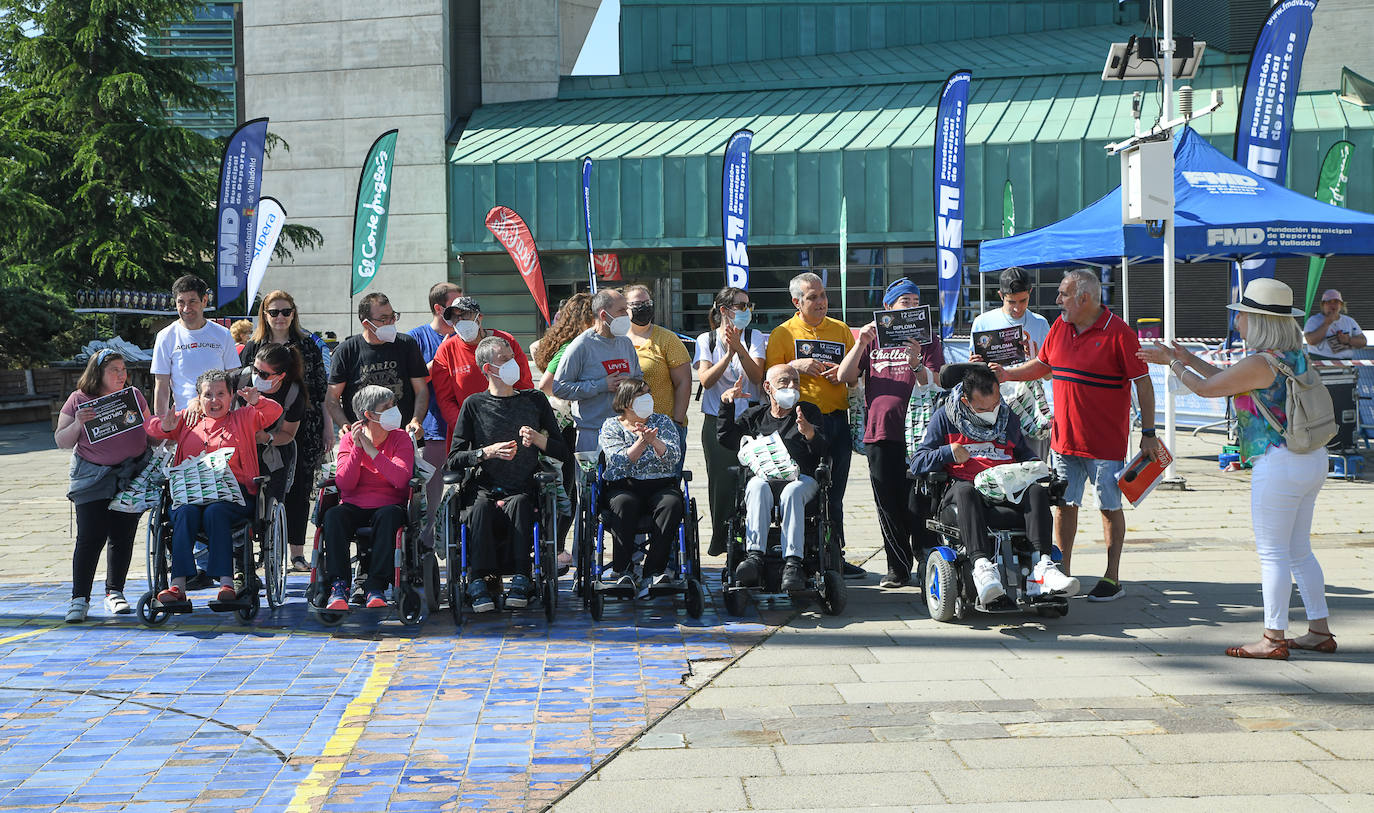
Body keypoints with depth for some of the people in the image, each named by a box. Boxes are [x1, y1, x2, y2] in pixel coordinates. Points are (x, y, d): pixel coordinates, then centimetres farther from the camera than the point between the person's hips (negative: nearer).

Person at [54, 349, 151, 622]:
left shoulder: (134, 396, 8)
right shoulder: (79, 400, 1)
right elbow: (61, 441, 2)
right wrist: (78, 424, -16)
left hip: (131, 476, 2)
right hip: (93, 478, -2)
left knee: (123, 536, 5)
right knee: (90, 538, -9)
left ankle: (114, 593, 18)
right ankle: (79, 599, -1)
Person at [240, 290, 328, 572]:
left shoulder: (308, 345, 8)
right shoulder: (253, 347, 7)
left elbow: (323, 389, 9)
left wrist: (327, 427, 5)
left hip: (304, 429, 0)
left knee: (300, 489, 1)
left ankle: (297, 553, 8)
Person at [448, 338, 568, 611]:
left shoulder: (535, 400, 16)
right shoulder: (474, 404, 11)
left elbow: (563, 452, 14)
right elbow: (454, 459, 5)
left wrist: (539, 439, -5)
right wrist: (488, 452, -10)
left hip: (525, 492, 0)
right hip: (486, 490, 0)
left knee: (519, 503, -34)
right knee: (479, 507, -34)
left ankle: (520, 579, -36)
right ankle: (481, 580, -36)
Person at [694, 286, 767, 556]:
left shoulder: (754, 337, 6)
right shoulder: (706, 340, 6)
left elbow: (757, 376, -7)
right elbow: (706, 380, -7)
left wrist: (740, 348, -19)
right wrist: (728, 354, -18)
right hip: (717, 420, 0)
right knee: (720, 480, 1)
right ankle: (720, 538, 13)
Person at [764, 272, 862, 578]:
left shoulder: (841, 330, 13)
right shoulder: (782, 333, 3)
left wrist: (842, 373, -4)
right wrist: (796, 366, -16)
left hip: (838, 418, 4)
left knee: (834, 493, 8)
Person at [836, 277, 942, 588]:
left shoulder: (928, 339, 10)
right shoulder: (873, 338, 14)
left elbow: (935, 385, -2)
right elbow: (844, 376, 4)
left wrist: (916, 364, -21)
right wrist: (861, 344, -10)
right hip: (880, 432, 2)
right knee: (888, 502, 4)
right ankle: (898, 566, 13)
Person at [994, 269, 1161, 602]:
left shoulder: (1118, 332, -12)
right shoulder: (1060, 326, 7)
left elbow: (1143, 384, -10)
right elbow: (1041, 365, 21)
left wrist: (1148, 433, -11)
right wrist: (1007, 373, 7)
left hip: (1106, 440, -6)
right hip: (1064, 436, 6)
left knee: (1110, 507, 5)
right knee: (1063, 504, 9)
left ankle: (1112, 579, 14)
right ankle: (1062, 573, 18)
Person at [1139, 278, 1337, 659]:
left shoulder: (1260, 363, -19)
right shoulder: (1295, 356, 10)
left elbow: (1206, 388, -6)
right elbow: (1230, 382, 20)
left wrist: (1171, 361, 9)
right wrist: (1189, 358, 21)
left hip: (1279, 464, -9)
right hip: (1312, 460, 9)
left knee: (1273, 553, -1)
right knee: (1299, 551, 16)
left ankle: (1274, 638, 5)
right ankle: (1319, 631, 21)